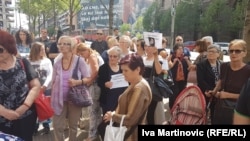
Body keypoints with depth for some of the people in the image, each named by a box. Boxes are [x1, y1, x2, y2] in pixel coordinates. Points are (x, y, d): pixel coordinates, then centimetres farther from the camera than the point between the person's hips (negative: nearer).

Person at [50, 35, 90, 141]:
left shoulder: (79, 60, -8)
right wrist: (52, 97, 5)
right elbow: (53, 82, 7)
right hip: (59, 99, 2)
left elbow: (88, 78, -7)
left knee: (73, 126, 15)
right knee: (57, 126, 5)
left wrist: (77, 82, -25)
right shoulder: (57, 62, 2)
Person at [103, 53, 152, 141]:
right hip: (127, 132, 9)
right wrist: (114, 113, -1)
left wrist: (113, 116, -11)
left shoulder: (140, 88, -24)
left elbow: (130, 119, -25)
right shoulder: (134, 85, 7)